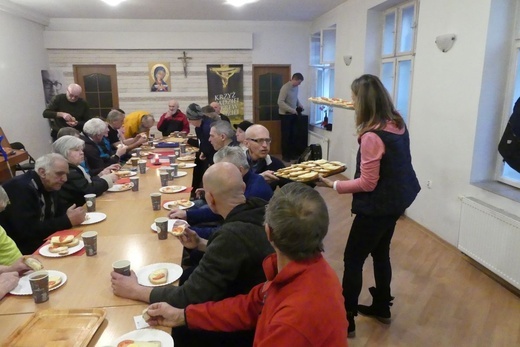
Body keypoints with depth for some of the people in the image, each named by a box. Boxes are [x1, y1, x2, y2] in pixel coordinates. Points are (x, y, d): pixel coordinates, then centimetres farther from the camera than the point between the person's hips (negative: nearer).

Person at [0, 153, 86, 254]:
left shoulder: (50, 185, 3)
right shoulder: (20, 187, -21)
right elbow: (27, 231, -29)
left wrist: (69, 215, -13)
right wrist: (68, 221, -25)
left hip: (42, 242, 8)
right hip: (18, 249, -8)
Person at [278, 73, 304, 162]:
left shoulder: (296, 87, 6)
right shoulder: (285, 88, -18)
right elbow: (280, 102, -24)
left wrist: (299, 105, 5)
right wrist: (292, 110, -24)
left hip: (293, 114, 7)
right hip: (285, 115, -7)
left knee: (293, 134, 10)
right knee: (286, 135, 0)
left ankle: (292, 153, 20)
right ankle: (285, 155, 10)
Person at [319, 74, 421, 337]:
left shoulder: (372, 136, -25)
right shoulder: (398, 124, 1)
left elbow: (367, 184, -22)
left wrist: (334, 185, -13)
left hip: (377, 207, -9)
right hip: (394, 201, 9)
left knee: (353, 260, 4)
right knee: (380, 253, 22)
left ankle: (346, 320, 15)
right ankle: (382, 308, 38)